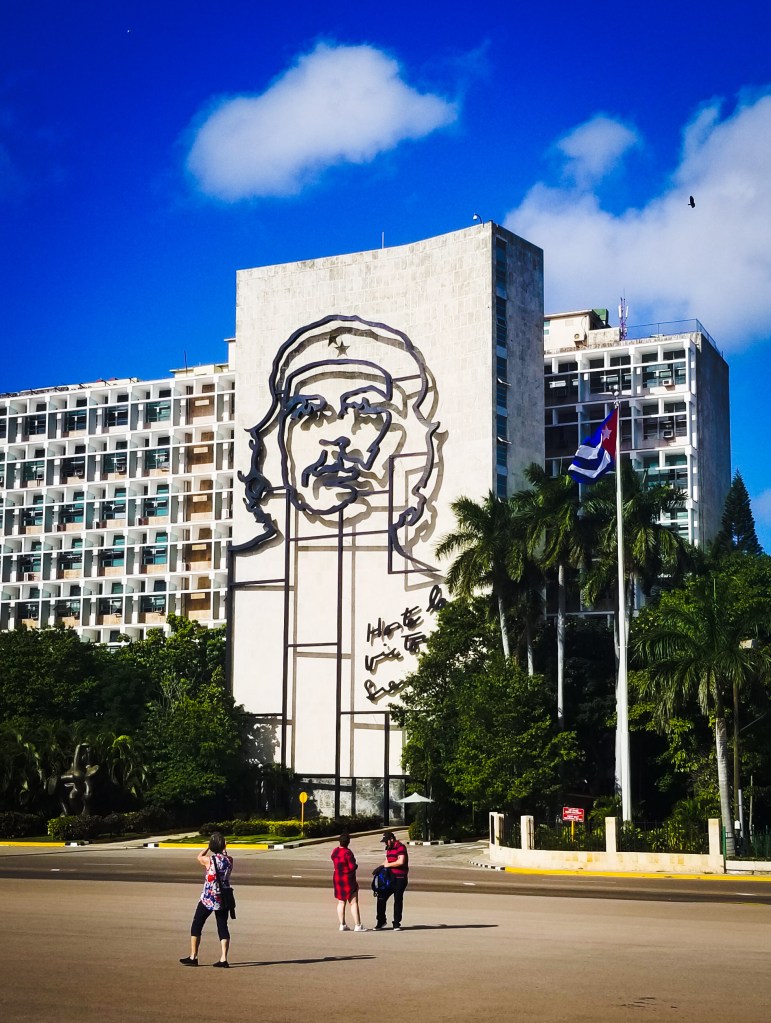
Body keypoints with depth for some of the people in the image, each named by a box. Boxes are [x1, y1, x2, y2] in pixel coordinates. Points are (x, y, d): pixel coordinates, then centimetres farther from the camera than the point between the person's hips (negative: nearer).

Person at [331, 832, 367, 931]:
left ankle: (342, 924, 13)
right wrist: (356, 865, 1)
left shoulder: (335, 851, 4)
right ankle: (357, 925, -5)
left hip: (337, 878, 7)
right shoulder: (347, 852, -19)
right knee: (353, 903, -3)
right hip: (348, 879, -7)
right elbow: (352, 867, -18)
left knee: (341, 902, 12)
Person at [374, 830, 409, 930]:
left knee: (398, 901, 0)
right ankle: (381, 921, 15)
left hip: (400, 878, -8)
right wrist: (380, 866, 5)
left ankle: (396, 924, 9)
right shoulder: (389, 848, 17)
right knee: (381, 898, 3)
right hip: (390, 877, 8)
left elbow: (401, 861, -24)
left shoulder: (401, 847, -12)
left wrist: (388, 865, -13)